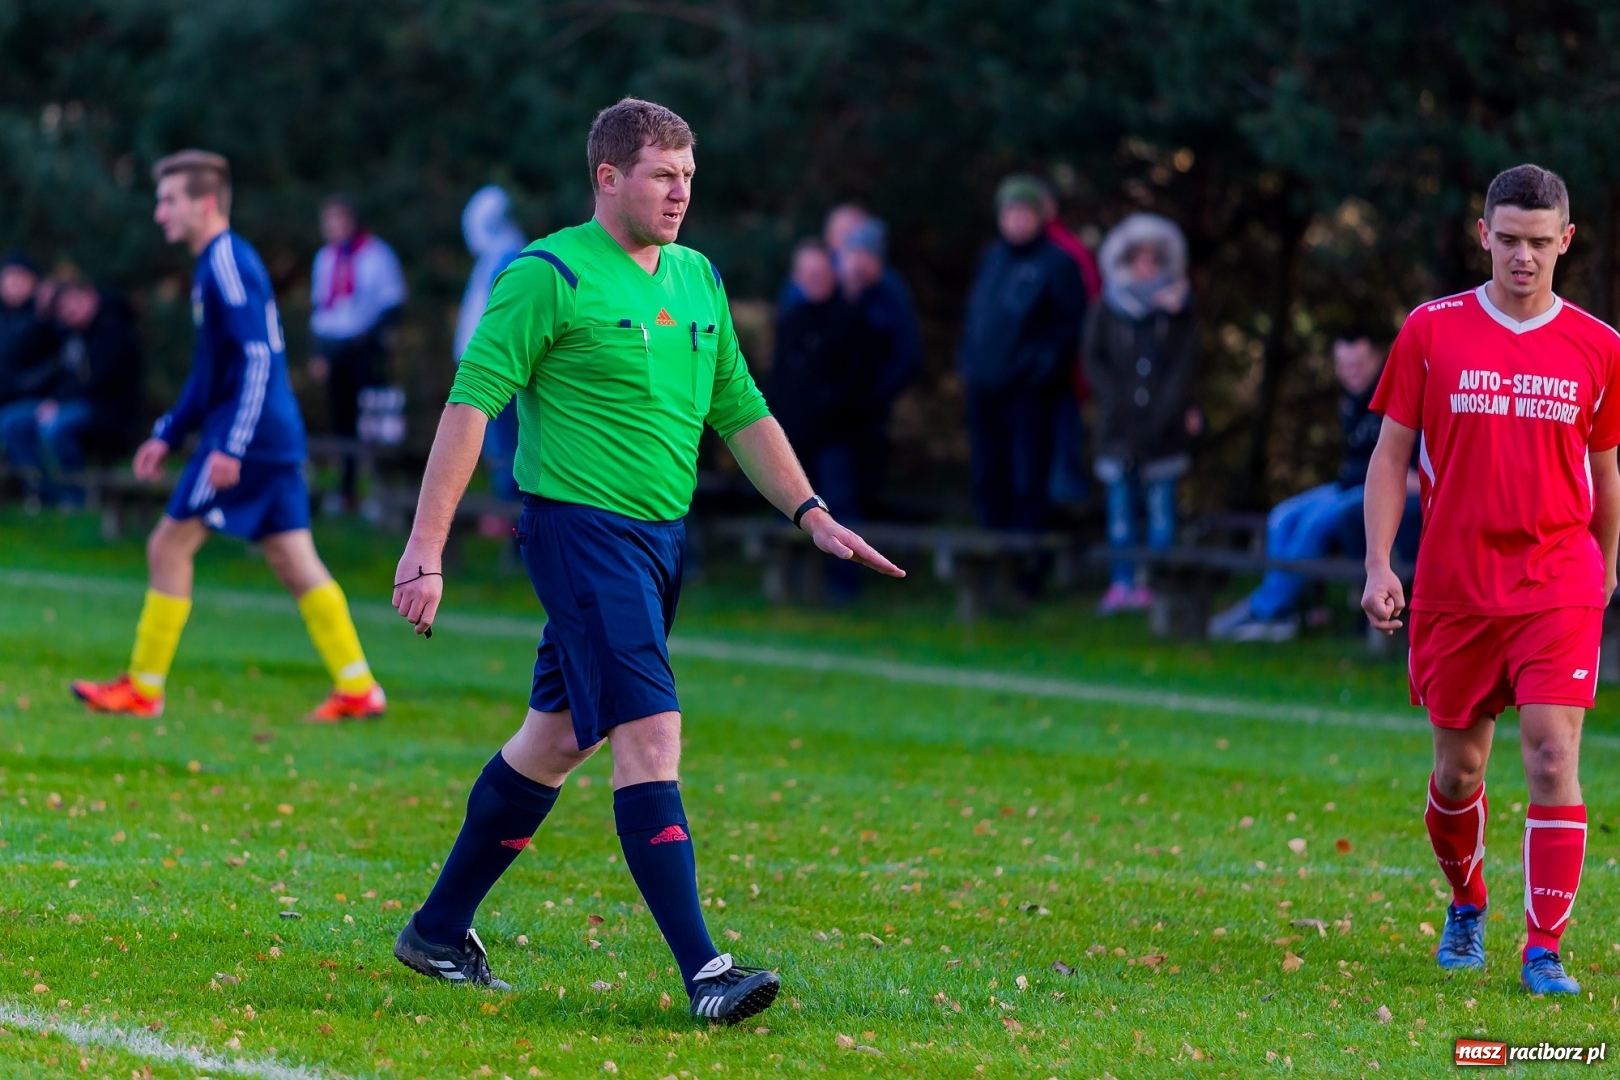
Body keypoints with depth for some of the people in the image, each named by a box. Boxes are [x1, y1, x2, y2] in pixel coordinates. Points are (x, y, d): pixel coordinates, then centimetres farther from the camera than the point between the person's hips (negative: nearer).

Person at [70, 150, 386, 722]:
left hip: (246, 438, -10)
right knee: (294, 562, 8)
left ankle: (143, 689, 3)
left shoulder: (228, 265, -13)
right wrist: (168, 434, 26)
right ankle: (358, 689, 5)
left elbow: (258, 358, -22)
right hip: (278, 439, 10)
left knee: (169, 546, -3)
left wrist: (230, 447, -25)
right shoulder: (215, 265, 18)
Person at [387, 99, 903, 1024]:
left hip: (662, 534, 8)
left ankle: (441, 930, 28)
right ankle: (704, 972, -20)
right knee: (650, 734, -16)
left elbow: (741, 410, 20)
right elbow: (472, 401, -12)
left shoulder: (698, 279, 12)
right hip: (583, 529, -8)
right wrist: (427, 545, -17)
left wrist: (813, 514, 11)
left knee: (559, 736, 15)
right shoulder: (551, 276, -10)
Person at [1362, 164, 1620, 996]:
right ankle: (1465, 908, 37)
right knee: (1458, 766, 10)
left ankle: (1544, 951, -8)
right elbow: (1391, 453, 4)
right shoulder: (1432, 331, 1)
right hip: (1453, 590, 1)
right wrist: (1379, 567, -5)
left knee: (1553, 756, -12)